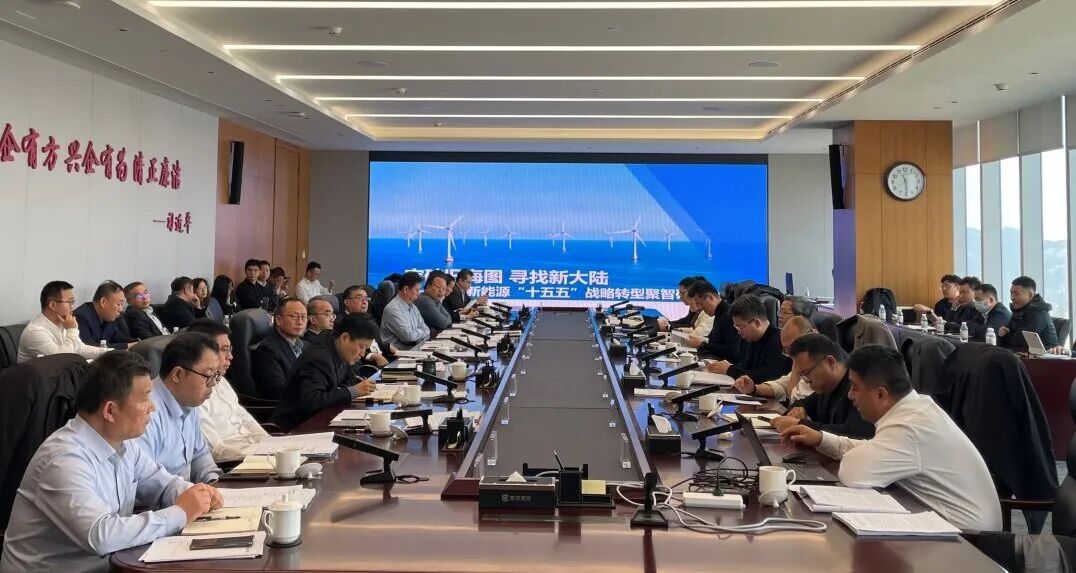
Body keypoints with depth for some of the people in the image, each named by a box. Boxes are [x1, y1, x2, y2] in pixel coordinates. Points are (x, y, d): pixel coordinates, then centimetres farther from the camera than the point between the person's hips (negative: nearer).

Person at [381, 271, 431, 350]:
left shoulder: (412, 307, 15)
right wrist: (422, 332, 1)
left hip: (415, 347, 9)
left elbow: (425, 329, 12)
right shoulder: (393, 309, -15)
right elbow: (408, 335, -19)